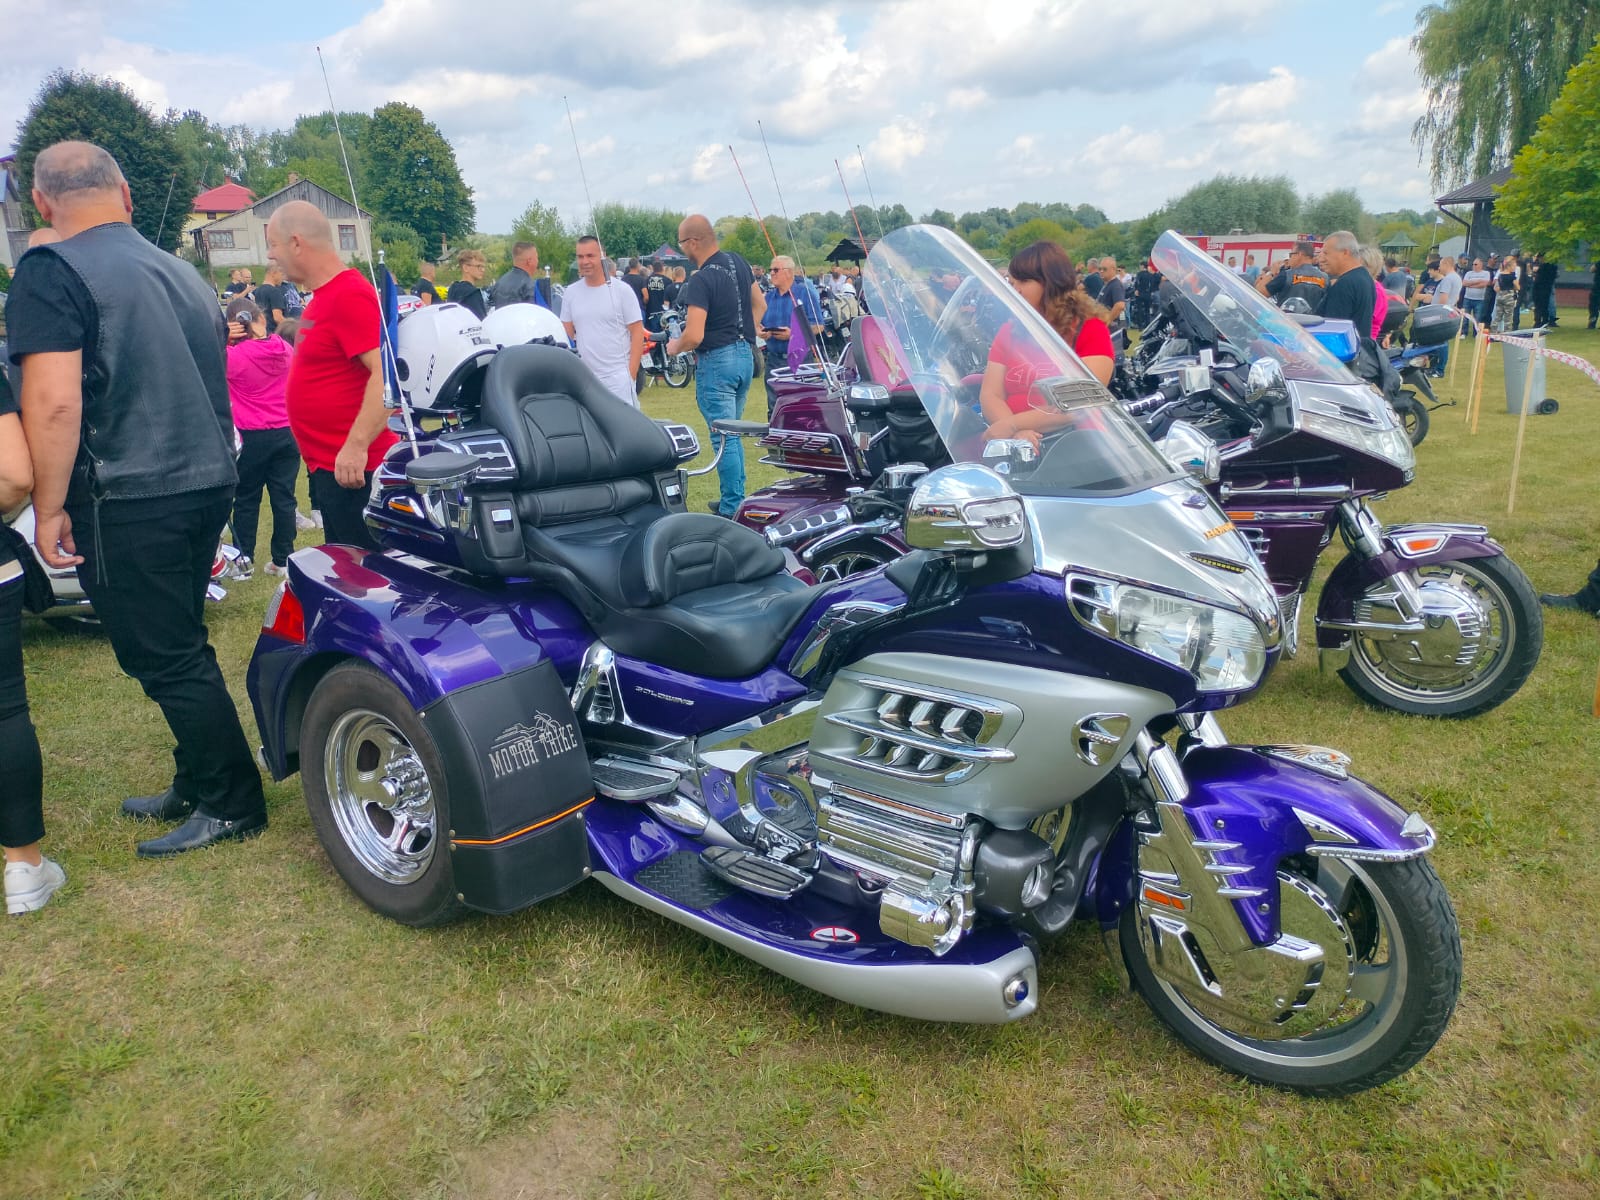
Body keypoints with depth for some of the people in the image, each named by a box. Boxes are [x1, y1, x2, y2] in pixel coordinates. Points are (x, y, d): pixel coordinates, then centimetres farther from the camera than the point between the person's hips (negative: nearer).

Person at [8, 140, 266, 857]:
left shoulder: (52, 272, -10)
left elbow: (53, 401, -20)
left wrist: (49, 508, -12)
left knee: (163, 659, 1)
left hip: (130, 499, -8)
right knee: (179, 648, 18)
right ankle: (196, 783, 29)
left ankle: (234, 806, 10)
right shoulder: (181, 273, 14)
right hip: (210, 483, 8)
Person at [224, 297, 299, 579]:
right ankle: (283, 559, 13)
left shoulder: (233, 356, -14)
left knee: (246, 500, 9)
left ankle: (244, 561, 14)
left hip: (252, 438, -3)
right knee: (283, 497, 7)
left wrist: (227, 339, -9)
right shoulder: (285, 349, 1)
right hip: (286, 434, 3)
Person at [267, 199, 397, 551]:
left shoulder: (349, 295, -16)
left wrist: (357, 446, -31)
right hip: (326, 467, 11)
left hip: (352, 468, -11)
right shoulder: (324, 295, 15)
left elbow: (385, 374, -26)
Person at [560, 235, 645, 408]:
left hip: (617, 377, -4)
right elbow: (566, 335, 14)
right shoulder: (570, 293, 9)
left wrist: (631, 374, -9)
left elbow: (637, 333, -2)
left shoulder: (622, 291, -2)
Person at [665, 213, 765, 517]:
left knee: (723, 438, -2)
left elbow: (694, 336, -25)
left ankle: (732, 509, 3)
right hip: (745, 355, 8)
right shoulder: (737, 262, 6)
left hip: (716, 361, -8)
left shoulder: (701, 280, -19)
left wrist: (674, 347, -5)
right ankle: (736, 498, 25)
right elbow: (760, 304, 18)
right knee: (733, 432, 18)